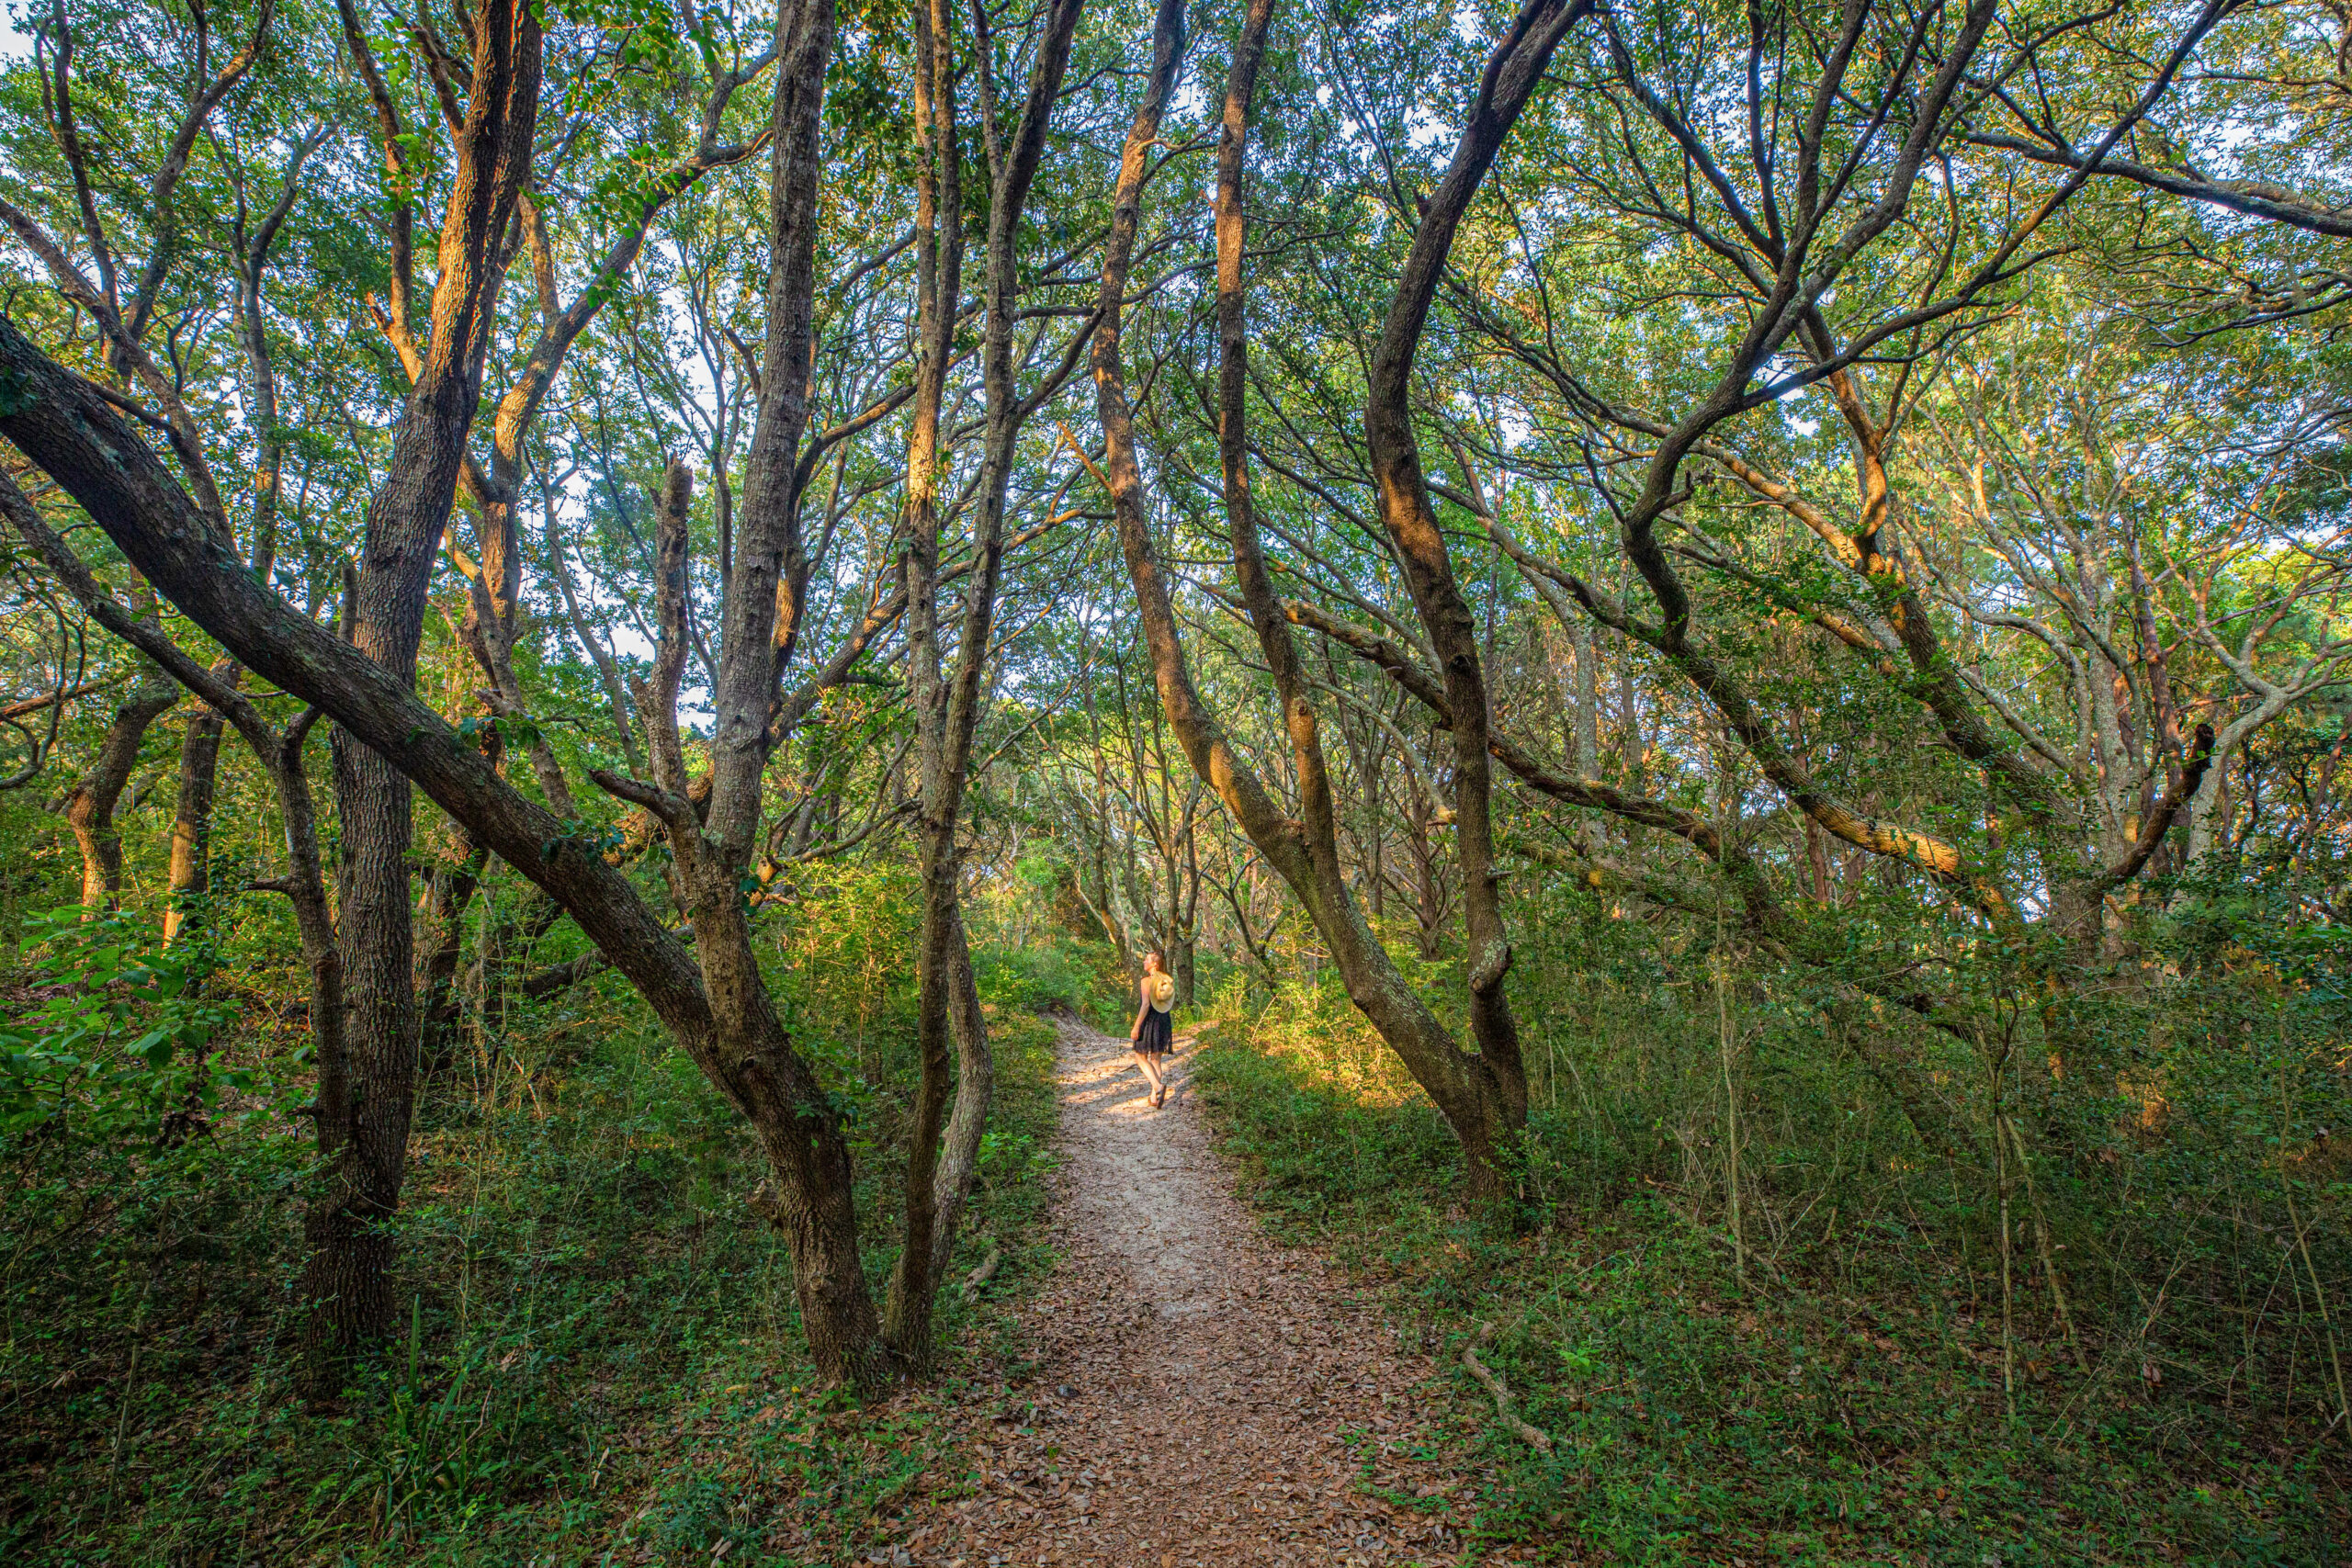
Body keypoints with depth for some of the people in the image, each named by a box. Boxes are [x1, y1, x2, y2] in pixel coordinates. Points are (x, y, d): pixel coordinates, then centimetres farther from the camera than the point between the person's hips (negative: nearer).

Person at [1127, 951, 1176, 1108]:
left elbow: (1146, 1004, -21)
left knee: (1141, 1057, 9)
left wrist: (1136, 1026, -18)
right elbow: (1170, 1004, 11)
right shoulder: (1167, 981, 6)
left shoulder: (1147, 980, -14)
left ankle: (1158, 1085, -13)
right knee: (1156, 1060, 13)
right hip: (1164, 1022, 6)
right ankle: (1154, 1098, 12)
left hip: (1148, 1022, -6)